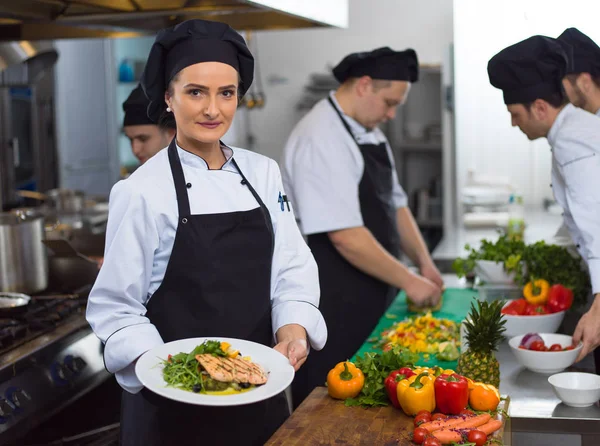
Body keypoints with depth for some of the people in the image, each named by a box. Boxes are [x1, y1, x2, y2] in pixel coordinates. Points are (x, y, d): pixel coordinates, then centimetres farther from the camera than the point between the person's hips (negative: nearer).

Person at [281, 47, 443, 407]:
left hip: (372, 294, 9)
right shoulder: (321, 138, -19)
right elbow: (346, 236, -24)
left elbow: (394, 202, 19)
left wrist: (424, 261, 6)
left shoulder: (370, 132, 12)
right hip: (333, 302, -9)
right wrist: (408, 280, -17)